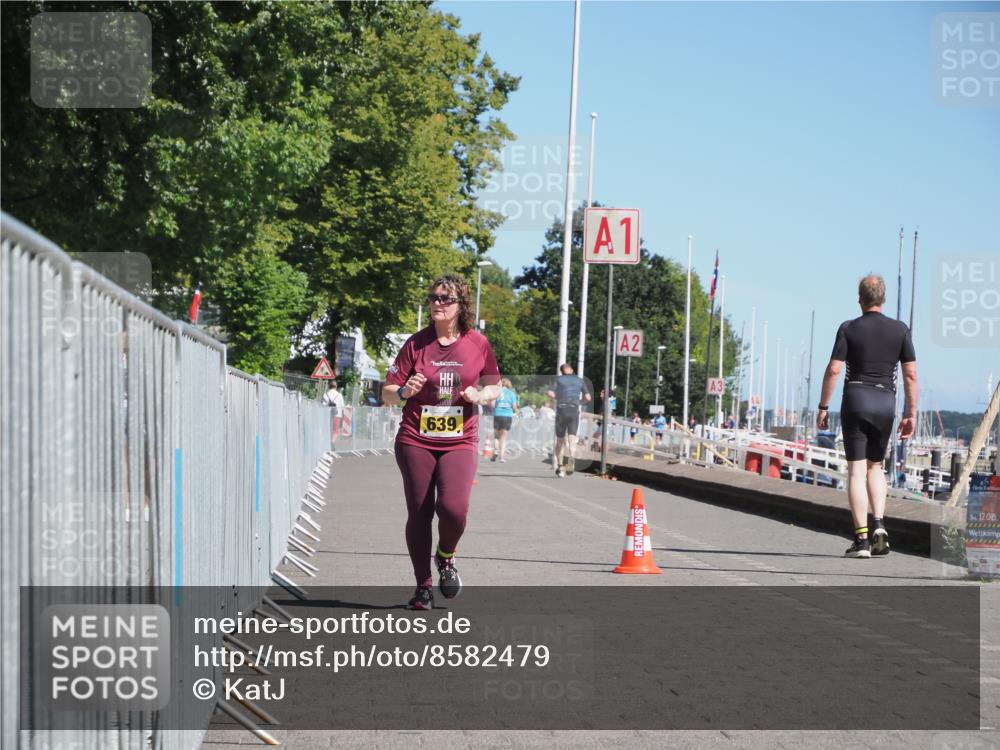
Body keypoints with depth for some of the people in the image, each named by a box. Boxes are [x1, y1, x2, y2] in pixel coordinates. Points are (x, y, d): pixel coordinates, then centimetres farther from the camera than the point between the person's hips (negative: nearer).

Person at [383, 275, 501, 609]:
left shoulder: (478, 344, 2)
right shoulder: (416, 343, -1)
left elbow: (494, 387, 15)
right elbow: (386, 392, 2)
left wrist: (480, 394, -7)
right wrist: (404, 391, -20)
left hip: (459, 442, -1)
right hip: (416, 441, 1)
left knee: (453, 507, -19)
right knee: (419, 514, 3)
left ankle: (446, 557, 13)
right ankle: (423, 587, 19)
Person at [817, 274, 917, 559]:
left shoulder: (849, 329, -3)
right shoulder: (900, 330, 3)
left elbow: (833, 370, -8)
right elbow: (911, 375, 2)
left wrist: (823, 406, -1)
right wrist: (911, 413, 7)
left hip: (856, 399, -3)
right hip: (885, 401, 3)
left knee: (856, 470, -1)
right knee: (875, 466, 19)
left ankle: (861, 538, -9)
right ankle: (879, 524, -1)